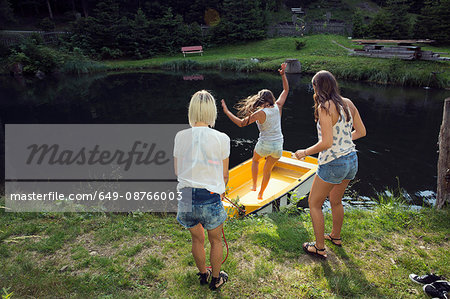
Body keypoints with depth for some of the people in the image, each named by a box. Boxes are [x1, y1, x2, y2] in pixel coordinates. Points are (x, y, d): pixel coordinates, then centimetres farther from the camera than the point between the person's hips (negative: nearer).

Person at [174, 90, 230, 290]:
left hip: (186, 197, 3)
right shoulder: (221, 138, -10)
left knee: (197, 239, 25)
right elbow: (224, 175, 0)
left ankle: (203, 274, 46)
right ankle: (216, 279, 40)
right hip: (210, 198, -3)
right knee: (216, 240, 21)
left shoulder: (180, 136, -2)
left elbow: (177, 172, 7)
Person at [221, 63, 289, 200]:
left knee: (255, 161, 30)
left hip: (264, 146, -3)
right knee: (267, 170, 20)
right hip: (278, 147, 4)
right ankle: (260, 194, 32)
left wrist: (227, 111, -13)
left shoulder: (260, 113, -16)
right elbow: (286, 90, 11)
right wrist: (283, 74, 12)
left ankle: (254, 186, 35)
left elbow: (241, 123, -18)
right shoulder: (277, 107, -3)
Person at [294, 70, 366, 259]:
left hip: (332, 164, -8)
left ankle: (319, 248, 21)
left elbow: (327, 143, -24)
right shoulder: (347, 103, 3)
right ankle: (336, 237, 47)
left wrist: (305, 152, -11)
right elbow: (361, 132, 10)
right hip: (351, 160, 8)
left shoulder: (324, 107, -19)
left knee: (314, 203, 11)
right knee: (336, 201, 27)